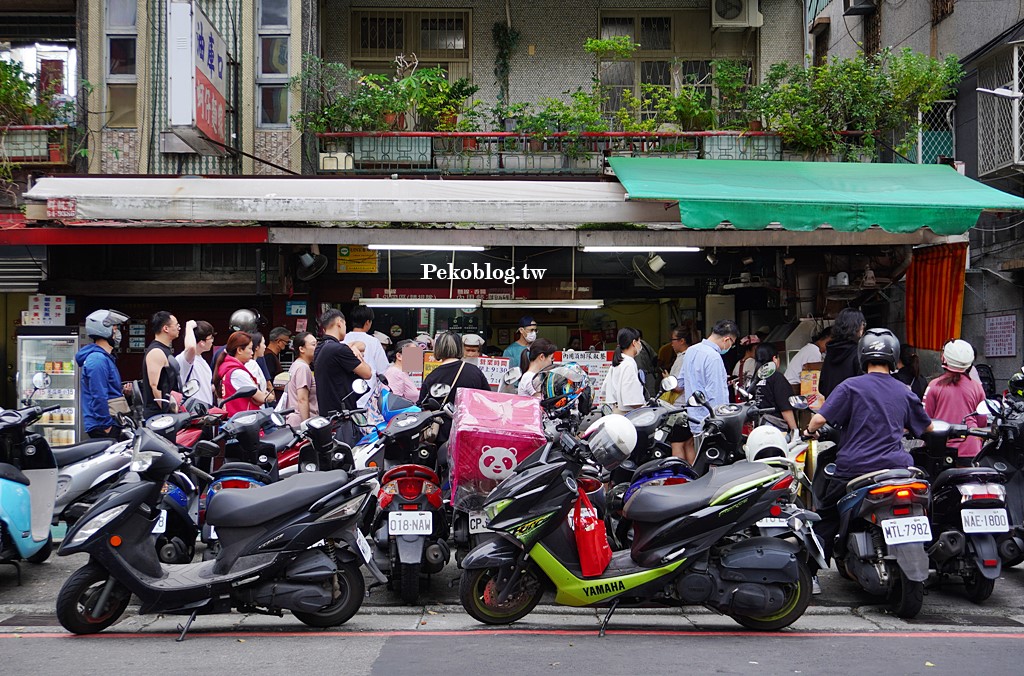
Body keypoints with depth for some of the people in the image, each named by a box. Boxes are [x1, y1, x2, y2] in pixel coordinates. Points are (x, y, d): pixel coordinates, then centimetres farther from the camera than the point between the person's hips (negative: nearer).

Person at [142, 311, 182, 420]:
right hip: (158, 414, -10)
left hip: (169, 412, 10)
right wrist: (168, 411, -20)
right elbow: (154, 385, -21)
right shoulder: (156, 352, -14)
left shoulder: (165, 350, 18)